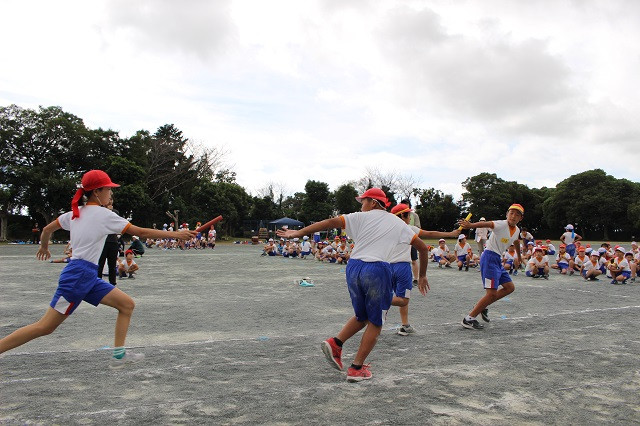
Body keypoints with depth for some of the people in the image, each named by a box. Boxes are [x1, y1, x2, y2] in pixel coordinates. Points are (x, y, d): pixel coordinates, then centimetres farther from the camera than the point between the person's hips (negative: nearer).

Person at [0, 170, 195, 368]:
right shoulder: (104, 215, -11)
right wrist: (175, 234, -6)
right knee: (44, 327, -4)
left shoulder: (75, 213, 12)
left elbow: (47, 229, 22)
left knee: (127, 304, 6)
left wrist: (44, 247, 43)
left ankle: (119, 355, 6)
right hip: (78, 275, -9)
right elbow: (140, 232, -11)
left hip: (89, 277, 9)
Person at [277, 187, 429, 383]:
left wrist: (298, 233, 1)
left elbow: (330, 222, 1)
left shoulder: (361, 217, 11)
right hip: (377, 270, -2)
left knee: (361, 317, 24)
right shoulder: (397, 223, 14)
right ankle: (356, 368, 10)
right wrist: (422, 276, 28)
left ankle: (335, 343, 7)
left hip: (354, 267, 2)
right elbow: (422, 247, 17)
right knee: (375, 323, 11)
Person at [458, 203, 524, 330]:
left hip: (498, 260, 9)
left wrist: (519, 256, 50)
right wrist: (471, 225, -55)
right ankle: (469, 319, -7)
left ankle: (483, 306, 20)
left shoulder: (517, 230, 11)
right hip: (489, 258, -9)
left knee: (510, 287, 14)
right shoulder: (501, 224, -15)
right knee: (492, 293, -14)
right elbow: (487, 224, -36)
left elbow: (516, 242, 33)